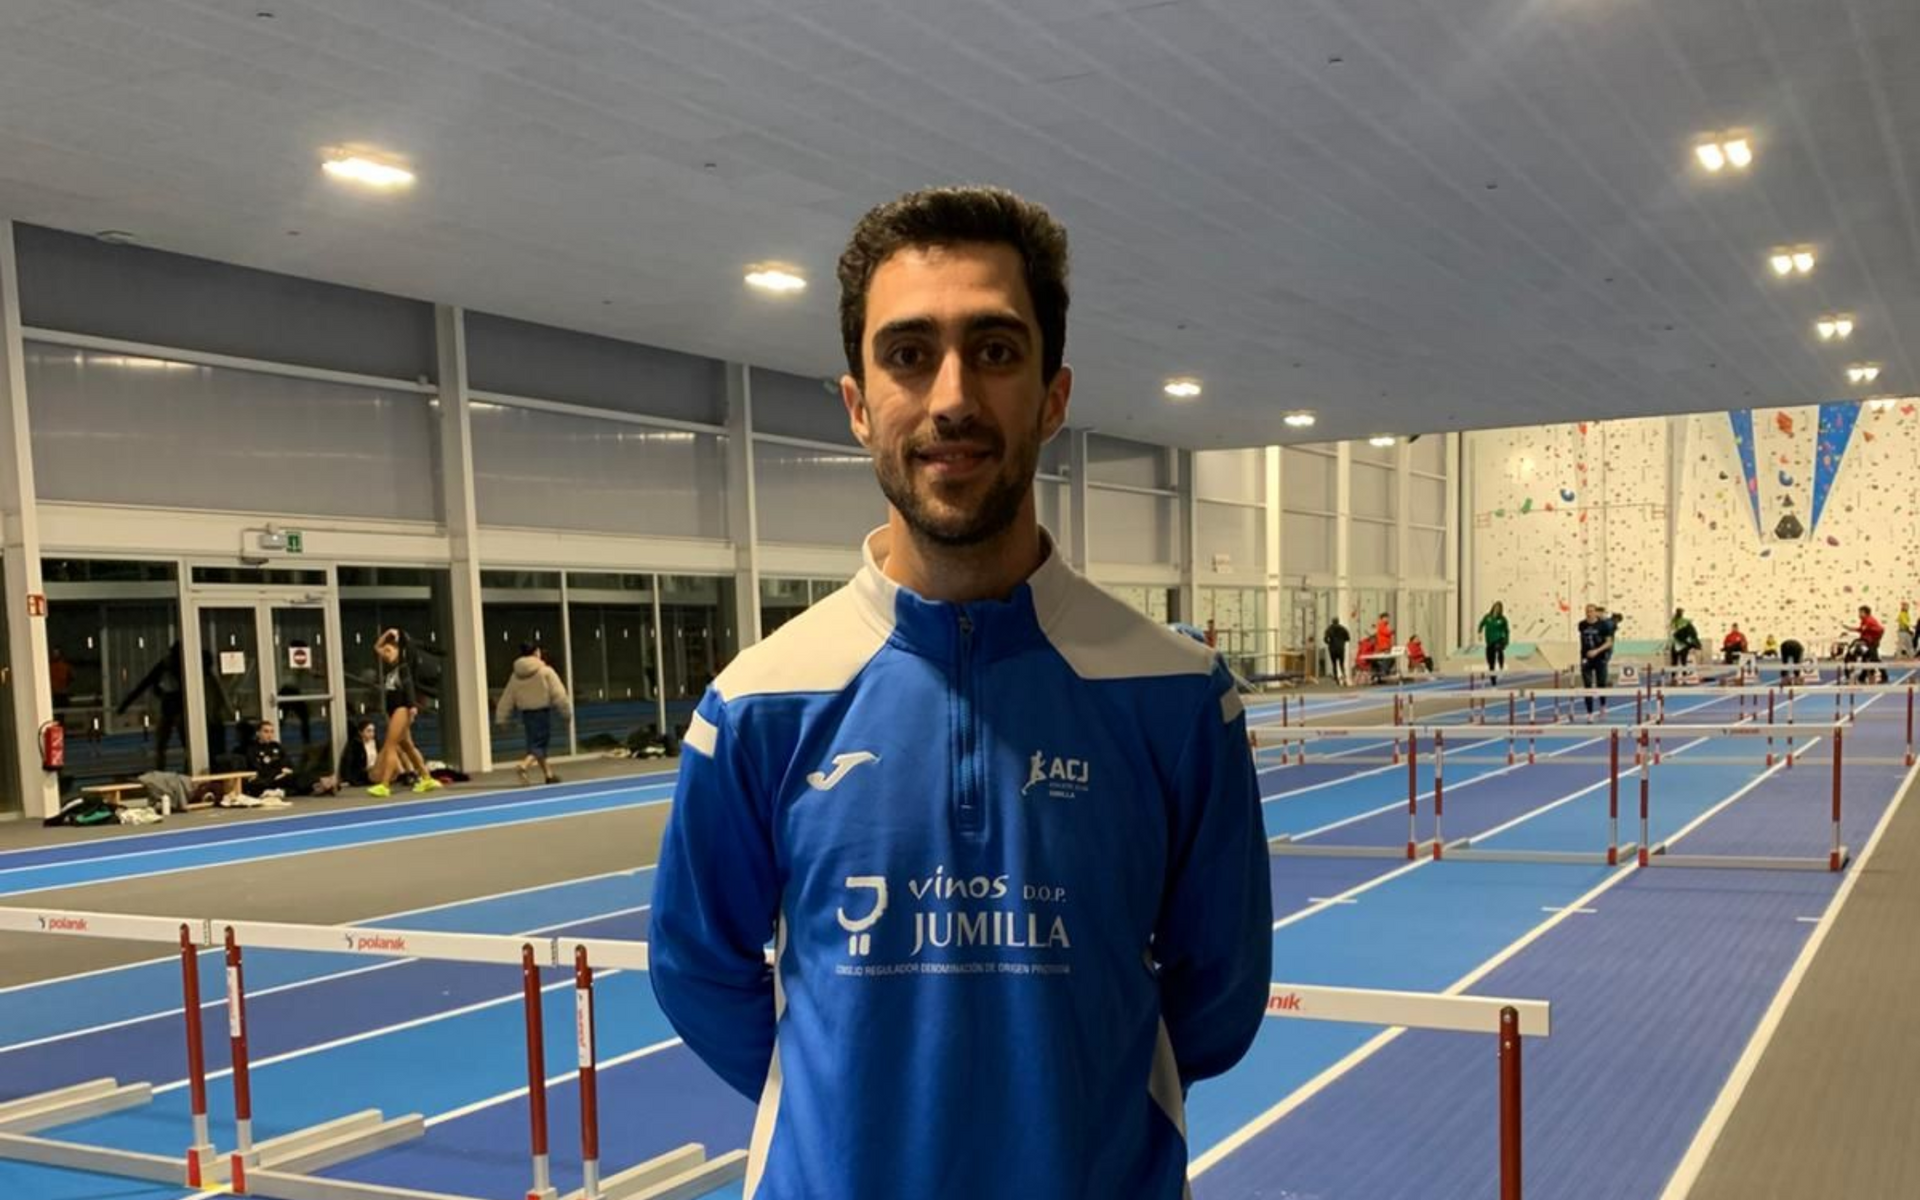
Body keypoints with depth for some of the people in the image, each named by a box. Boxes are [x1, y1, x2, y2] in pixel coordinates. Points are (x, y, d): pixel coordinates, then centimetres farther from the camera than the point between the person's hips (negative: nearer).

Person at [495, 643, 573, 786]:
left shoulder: (516, 675, 5)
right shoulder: (546, 672, -9)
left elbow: (507, 698, 6)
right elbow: (559, 694, -9)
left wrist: (501, 718, 10)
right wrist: (567, 712, -1)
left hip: (526, 713, 5)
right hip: (542, 711, -5)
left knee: (534, 743, 15)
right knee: (540, 743, -4)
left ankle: (548, 774, 21)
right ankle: (523, 766, -28)